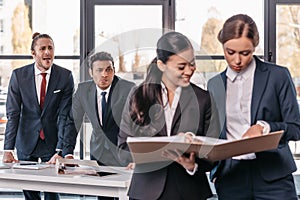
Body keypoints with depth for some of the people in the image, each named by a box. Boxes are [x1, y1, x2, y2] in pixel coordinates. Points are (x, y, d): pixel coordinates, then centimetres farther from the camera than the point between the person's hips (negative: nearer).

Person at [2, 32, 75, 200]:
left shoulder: (65, 76, -7)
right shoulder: (19, 75, -5)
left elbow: (65, 116, -9)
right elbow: (12, 114, -7)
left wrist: (60, 150, -17)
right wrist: (8, 150, -15)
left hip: (53, 141, -1)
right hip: (27, 142, 1)